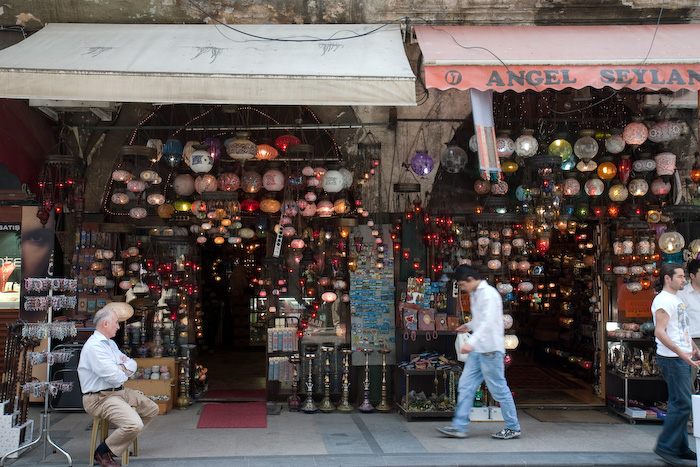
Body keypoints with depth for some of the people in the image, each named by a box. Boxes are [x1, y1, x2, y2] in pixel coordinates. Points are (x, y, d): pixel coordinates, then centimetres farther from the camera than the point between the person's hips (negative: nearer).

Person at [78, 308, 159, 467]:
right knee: (135, 424, -27)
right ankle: (103, 452, -4)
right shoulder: (94, 346, -18)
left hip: (120, 392, 11)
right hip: (100, 398, -11)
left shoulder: (110, 343, 16)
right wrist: (124, 373, 0)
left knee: (152, 409, 12)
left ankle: (122, 442, 15)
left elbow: (132, 363, 18)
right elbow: (114, 377, -24)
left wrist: (123, 367, -6)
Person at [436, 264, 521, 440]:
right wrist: (468, 325, 13)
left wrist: (471, 342, -38)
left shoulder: (489, 294, -15)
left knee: (499, 389, -1)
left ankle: (513, 428, 12)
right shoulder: (474, 294, 15)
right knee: (466, 385, 5)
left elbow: (488, 321, -28)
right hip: (478, 350, 9)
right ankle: (460, 427, 8)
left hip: (491, 349, -9)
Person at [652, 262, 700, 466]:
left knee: (680, 404, 12)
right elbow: (659, 331, -22)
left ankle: (680, 448, 18)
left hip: (682, 358, 10)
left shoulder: (676, 299, 18)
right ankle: (666, 446, -3)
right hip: (672, 359, -10)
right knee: (682, 403, -10)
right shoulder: (663, 300, -13)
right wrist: (680, 352, -28)